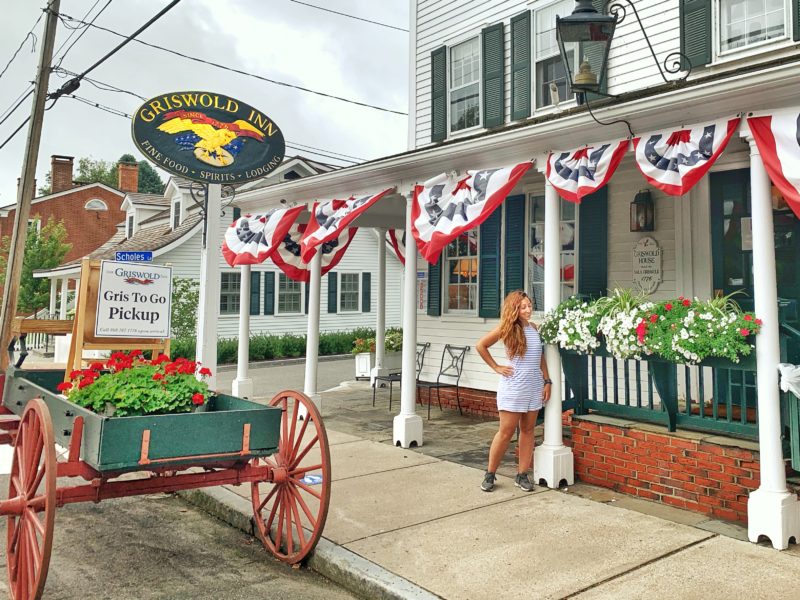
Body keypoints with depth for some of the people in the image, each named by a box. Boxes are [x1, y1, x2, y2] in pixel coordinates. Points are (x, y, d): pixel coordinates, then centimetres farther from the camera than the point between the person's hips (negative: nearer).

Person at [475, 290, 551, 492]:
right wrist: (496, 367, -5)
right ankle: (490, 474, 12)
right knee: (506, 431, -1)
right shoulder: (507, 328, -7)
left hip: (535, 386, 5)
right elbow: (480, 345, -5)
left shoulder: (534, 328, 8)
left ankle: (522, 475, 18)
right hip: (513, 387, -5)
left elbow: (541, 357, 13)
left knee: (528, 430, 9)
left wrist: (547, 381, 6)